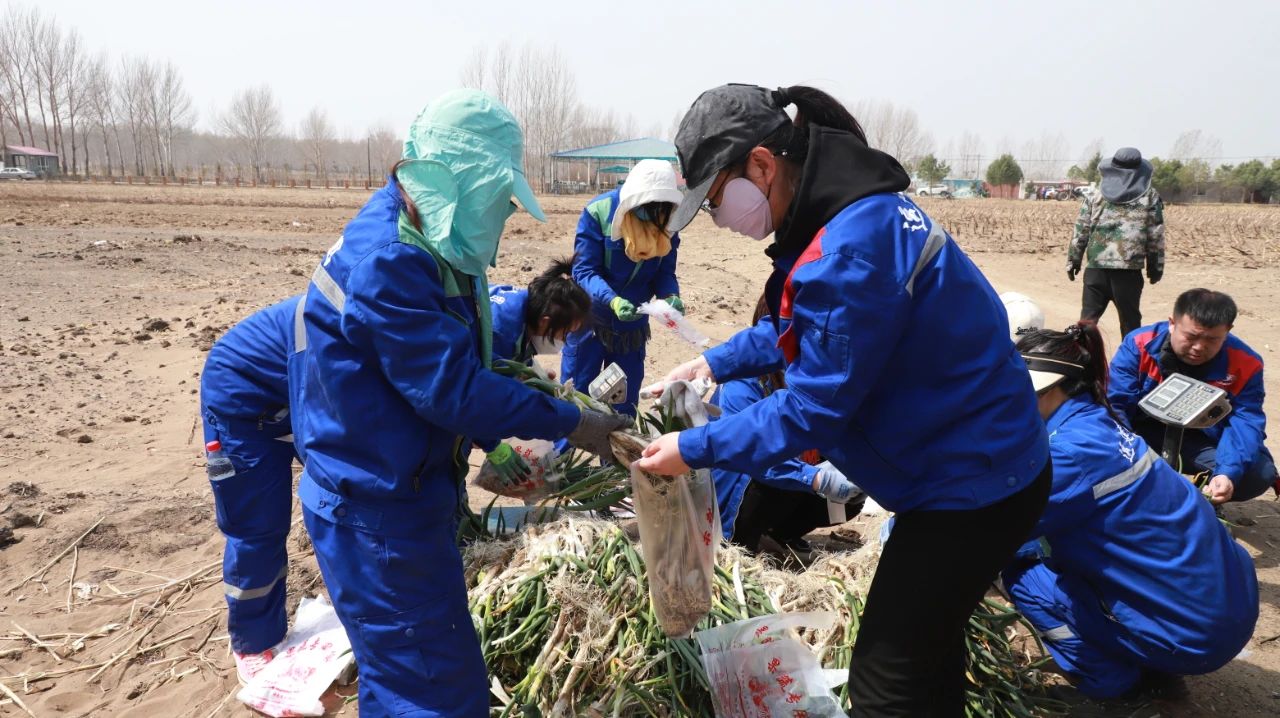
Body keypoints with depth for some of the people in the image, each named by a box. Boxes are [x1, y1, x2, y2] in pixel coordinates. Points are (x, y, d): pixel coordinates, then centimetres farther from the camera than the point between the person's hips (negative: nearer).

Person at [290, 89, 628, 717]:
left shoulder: (425, 241, 6)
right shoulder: (387, 262, -26)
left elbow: (459, 356, 15)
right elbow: (453, 389, -26)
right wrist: (568, 423, -19)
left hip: (410, 491, 10)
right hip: (376, 513, -10)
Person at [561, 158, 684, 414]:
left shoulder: (667, 223, -8)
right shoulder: (598, 212, -21)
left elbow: (665, 272, -3)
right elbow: (584, 271, -22)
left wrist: (670, 296, -25)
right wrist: (612, 300, -39)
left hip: (632, 321, 4)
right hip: (590, 316, -4)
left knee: (626, 397, 15)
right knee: (576, 392, 6)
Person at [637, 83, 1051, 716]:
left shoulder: (849, 253, -30)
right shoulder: (853, 208, 3)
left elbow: (812, 411, -24)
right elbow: (798, 329, 17)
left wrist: (695, 449, -14)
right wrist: (716, 363, 9)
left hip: (974, 483, -10)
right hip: (977, 461, 10)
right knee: (927, 643, 27)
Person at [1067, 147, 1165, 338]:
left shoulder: (1095, 195, 8)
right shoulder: (1150, 196, 6)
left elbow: (1081, 230, 7)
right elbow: (1156, 235, 5)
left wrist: (1073, 260, 12)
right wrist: (1156, 266, 10)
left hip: (1096, 267, 1)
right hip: (1129, 269, -1)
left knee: (1088, 318, 5)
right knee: (1130, 321, 9)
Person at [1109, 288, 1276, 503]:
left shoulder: (1245, 364, -14)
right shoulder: (1140, 345, -18)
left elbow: (1245, 423, -20)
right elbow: (1115, 405, -21)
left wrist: (1228, 473, -40)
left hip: (1201, 441, 1)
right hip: (1143, 432, -1)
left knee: (1260, 472, -24)